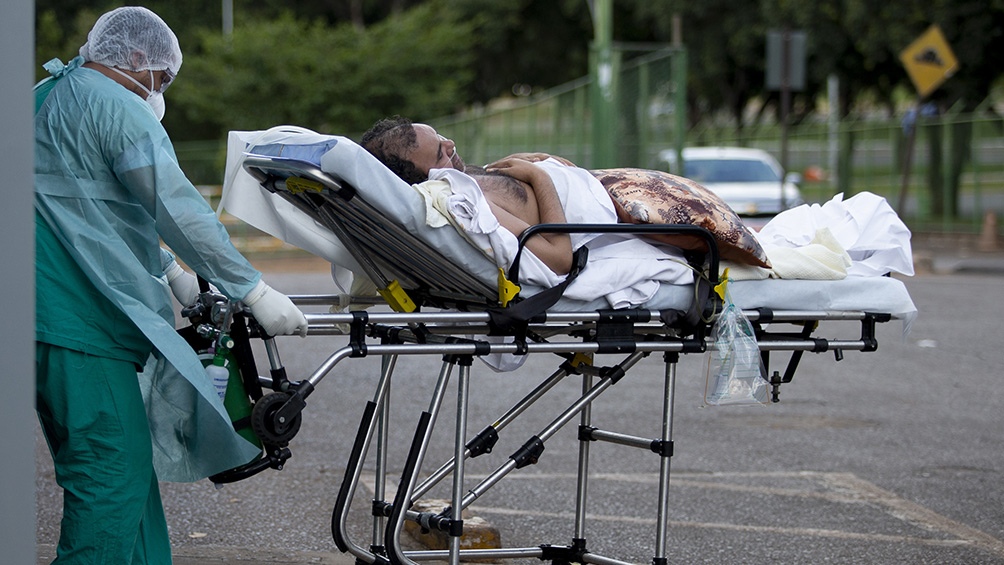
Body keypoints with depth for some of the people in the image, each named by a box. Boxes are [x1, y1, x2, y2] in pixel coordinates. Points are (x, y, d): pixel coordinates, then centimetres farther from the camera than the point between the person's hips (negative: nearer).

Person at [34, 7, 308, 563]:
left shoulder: (48, 97, 22)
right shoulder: (118, 108, -9)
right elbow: (179, 210, -14)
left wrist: (169, 271, 33)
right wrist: (255, 292, -10)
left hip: (49, 314, 10)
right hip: (80, 325, -10)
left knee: (128, 465, 15)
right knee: (116, 473, -9)